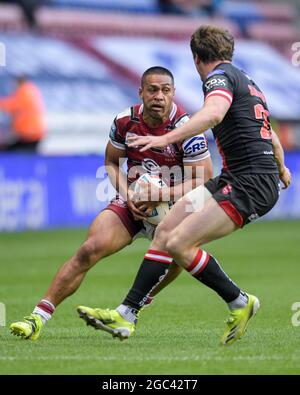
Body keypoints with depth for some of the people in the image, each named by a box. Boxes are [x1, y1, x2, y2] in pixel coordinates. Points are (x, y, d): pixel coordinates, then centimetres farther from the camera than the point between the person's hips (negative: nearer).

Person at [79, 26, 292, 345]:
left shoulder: (219, 76, -6)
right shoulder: (246, 82, 23)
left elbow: (213, 114, -30)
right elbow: (271, 136, 38)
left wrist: (166, 139, -39)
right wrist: (282, 169, 56)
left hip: (251, 184, -10)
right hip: (233, 179, 10)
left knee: (179, 243, -17)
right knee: (165, 232, 4)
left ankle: (239, 303, -1)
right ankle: (126, 315, 2)